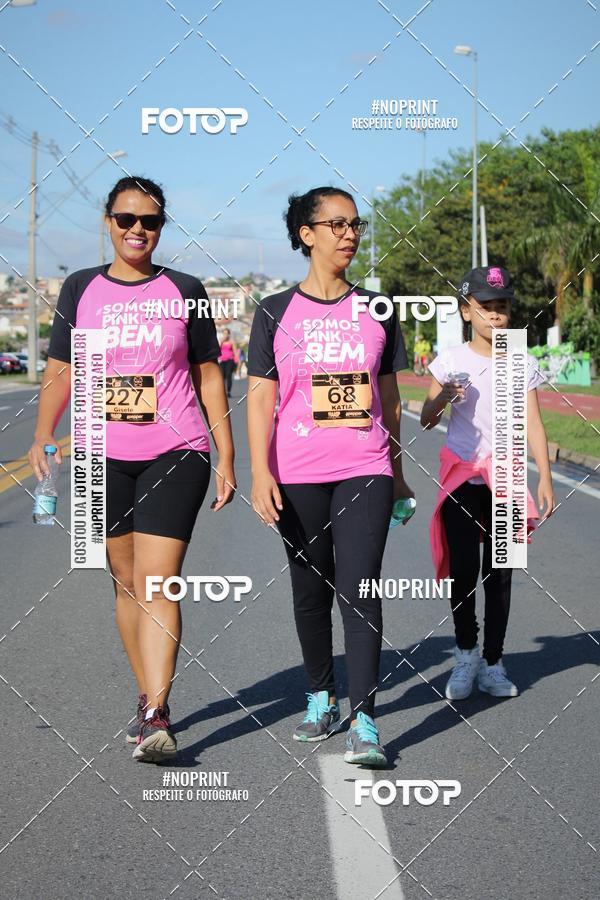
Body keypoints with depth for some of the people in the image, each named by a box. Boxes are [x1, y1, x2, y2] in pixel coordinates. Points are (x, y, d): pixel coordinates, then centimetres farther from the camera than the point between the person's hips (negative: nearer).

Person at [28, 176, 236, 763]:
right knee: (127, 582, 9)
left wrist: (226, 456, 5)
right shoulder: (81, 289, 8)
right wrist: (43, 435, -4)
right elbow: (61, 370, 11)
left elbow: (208, 376, 8)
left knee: (157, 581, -12)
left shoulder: (184, 291, 5)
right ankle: (149, 698, 22)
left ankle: (155, 717, -16)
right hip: (103, 456, 3)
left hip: (176, 452, -2)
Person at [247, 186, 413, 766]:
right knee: (311, 589, 10)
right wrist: (260, 473, -10)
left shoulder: (376, 311, 8)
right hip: (298, 475, 0)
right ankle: (321, 699, 28)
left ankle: (363, 723, -10)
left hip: (365, 470, 0)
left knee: (358, 589, -10)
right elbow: (260, 398, 0)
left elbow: (388, 398, 14)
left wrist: (397, 476, 16)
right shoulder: (276, 312, 3)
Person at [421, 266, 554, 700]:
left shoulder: (522, 364, 3)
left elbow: (533, 424, 2)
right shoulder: (452, 360, -1)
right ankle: (466, 652, 14)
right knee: (463, 568, -6)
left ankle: (492, 664, 14)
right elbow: (426, 419, -1)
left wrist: (545, 477, -6)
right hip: (461, 473, -1)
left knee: (499, 571, 4)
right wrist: (442, 399, -22)